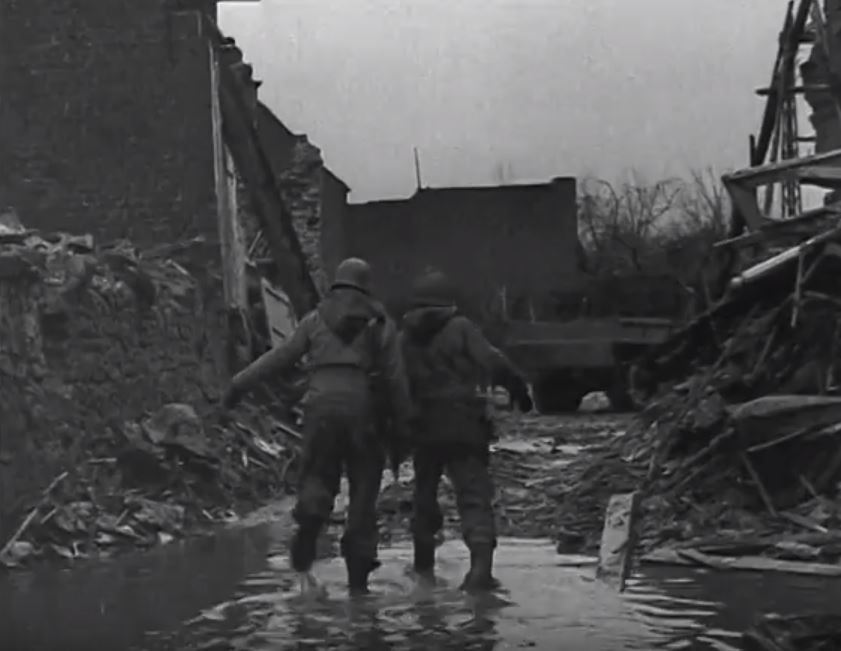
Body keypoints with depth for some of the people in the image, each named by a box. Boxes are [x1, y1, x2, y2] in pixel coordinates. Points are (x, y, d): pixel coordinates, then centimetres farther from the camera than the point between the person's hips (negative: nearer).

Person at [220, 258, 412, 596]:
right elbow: (395, 377, 6)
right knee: (363, 491, 6)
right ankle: (358, 577, 4)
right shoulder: (378, 323, 10)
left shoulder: (316, 320, 12)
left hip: (321, 407, 1)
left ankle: (304, 556, -14)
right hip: (361, 408, -1)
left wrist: (240, 384, 13)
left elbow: (279, 356, 8)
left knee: (316, 480, 9)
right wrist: (402, 422, 12)